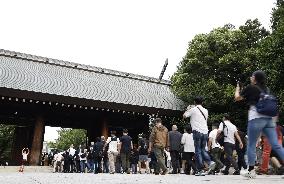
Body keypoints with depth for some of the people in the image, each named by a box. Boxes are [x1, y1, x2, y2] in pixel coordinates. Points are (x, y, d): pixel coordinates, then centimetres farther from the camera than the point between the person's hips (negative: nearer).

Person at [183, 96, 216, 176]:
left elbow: (184, 116, 3)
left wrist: (188, 109, 22)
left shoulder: (193, 109, -2)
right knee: (203, 149, 17)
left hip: (197, 132, -5)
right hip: (205, 132, 5)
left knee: (198, 151, 0)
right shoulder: (205, 110, 15)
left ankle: (201, 170, -3)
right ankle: (210, 162, -5)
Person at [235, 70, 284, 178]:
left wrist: (237, 88, 25)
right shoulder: (266, 89, 17)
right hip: (269, 118, 6)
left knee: (251, 145, 4)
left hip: (256, 118, -6)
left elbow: (237, 98, 8)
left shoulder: (251, 87, 0)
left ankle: (251, 171, 6)